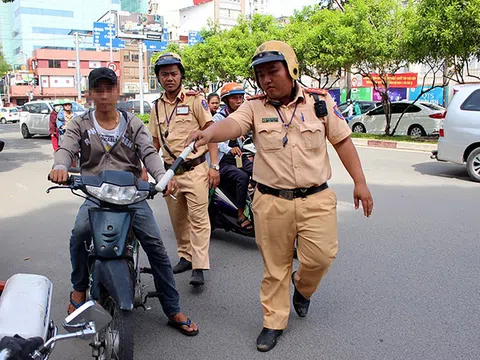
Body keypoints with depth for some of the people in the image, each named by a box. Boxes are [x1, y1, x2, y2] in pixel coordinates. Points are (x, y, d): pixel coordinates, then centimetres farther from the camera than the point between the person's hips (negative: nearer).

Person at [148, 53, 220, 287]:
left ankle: (199, 267, -5)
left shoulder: (195, 100, -2)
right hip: (170, 172, 5)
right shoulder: (157, 107, 12)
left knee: (198, 218, -7)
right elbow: (155, 142, 18)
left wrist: (214, 166, -13)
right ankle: (185, 257, 26)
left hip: (194, 169, -5)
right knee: (178, 219, 12)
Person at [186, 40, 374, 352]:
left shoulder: (320, 101, 2)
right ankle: (274, 322, 28)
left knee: (321, 256, -5)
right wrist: (209, 134, -43)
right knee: (275, 265, 9)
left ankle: (302, 287, 31)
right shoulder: (255, 107, 0)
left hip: (316, 199, 1)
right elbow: (232, 124, -20)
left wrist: (360, 182, 4)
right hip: (272, 201, 0)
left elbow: (343, 141, 7)